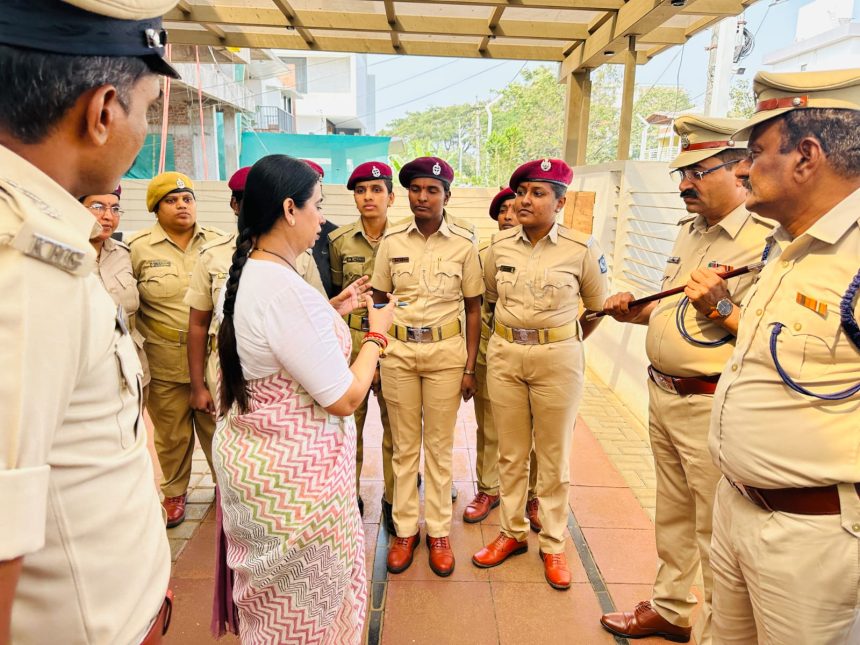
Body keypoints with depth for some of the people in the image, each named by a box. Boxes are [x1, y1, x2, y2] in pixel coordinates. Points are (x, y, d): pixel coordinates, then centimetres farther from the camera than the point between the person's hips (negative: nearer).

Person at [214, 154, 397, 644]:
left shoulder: (247, 274, 3)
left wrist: (333, 312, 14)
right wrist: (377, 333, -8)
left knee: (270, 603, 28)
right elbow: (344, 398, -22)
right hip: (294, 473, -9)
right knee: (307, 605, 15)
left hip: (249, 454, 9)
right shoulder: (287, 288, -27)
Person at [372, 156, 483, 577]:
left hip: (446, 351, -1)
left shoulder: (464, 241, -4)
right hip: (398, 349, 2)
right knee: (405, 445, 11)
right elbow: (377, 299, 6)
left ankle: (439, 531, 25)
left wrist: (470, 366, -2)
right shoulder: (392, 239, 0)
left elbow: (473, 308, 0)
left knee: (439, 445, 9)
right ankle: (405, 529, 26)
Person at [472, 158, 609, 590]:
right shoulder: (500, 245, 2)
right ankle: (512, 533, 30)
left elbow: (598, 307, 6)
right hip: (504, 356, 3)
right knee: (511, 453, 13)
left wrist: (565, 343, 10)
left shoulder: (582, 249, -7)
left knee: (554, 457, 8)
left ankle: (553, 545, 25)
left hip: (558, 359, -3)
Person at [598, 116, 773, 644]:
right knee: (673, 516, 23)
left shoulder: (765, 241, -16)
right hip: (662, 395, 9)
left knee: (714, 532, 6)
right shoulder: (690, 232, 12)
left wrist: (718, 308, -28)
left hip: (711, 407, -9)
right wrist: (637, 311, 4)